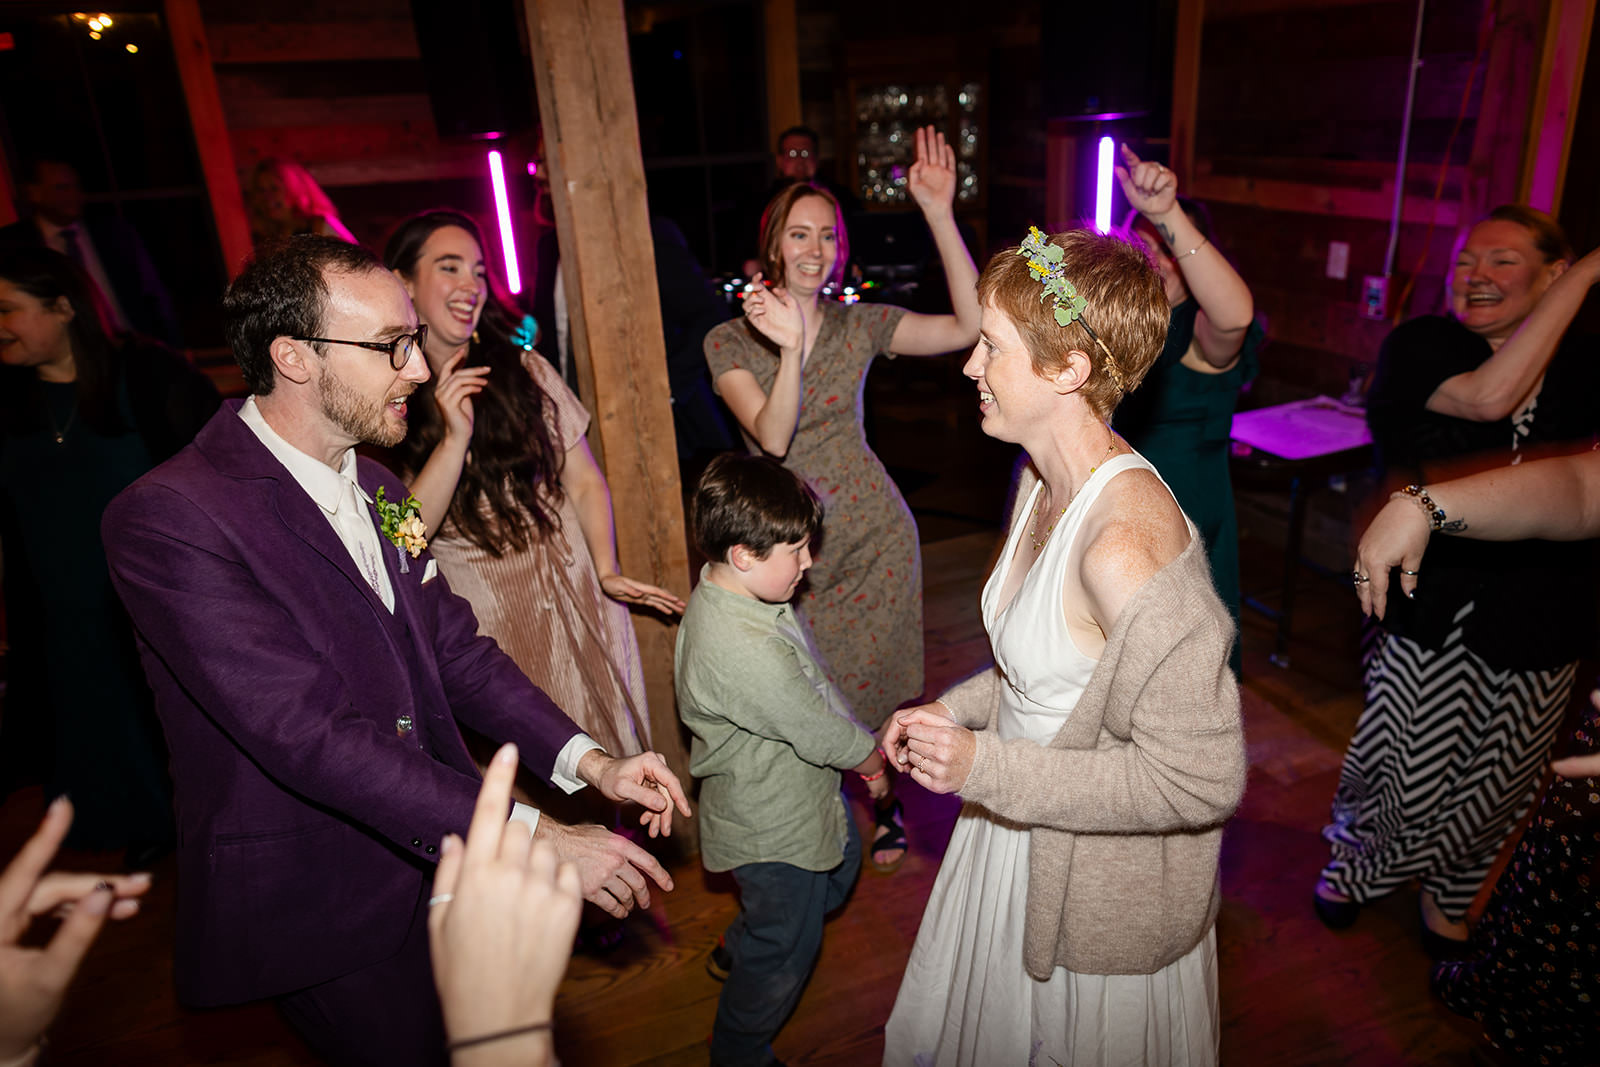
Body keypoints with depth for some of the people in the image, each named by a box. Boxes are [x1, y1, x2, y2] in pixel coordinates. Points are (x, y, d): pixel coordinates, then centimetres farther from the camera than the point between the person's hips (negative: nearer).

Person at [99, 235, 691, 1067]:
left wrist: (588, 762, -10)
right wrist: (531, 836, -31)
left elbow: (453, 647, 3)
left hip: (437, 858, 7)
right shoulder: (169, 518, -22)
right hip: (320, 916, -7)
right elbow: (306, 734, -29)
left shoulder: (373, 485, 4)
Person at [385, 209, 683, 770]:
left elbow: (584, 481, 2)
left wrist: (607, 571, -12)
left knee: (603, 757, 10)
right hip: (482, 627, -2)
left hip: (578, 604, 2)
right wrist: (455, 437, -23)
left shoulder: (523, 369, 1)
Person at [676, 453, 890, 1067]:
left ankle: (735, 952, 55)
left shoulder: (723, 591, -7)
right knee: (785, 951, 15)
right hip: (773, 829, -9)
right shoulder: (744, 651, -39)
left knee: (839, 866, 34)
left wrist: (863, 744, 6)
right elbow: (820, 734, -27)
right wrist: (874, 761, -7)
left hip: (796, 789, 10)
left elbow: (809, 690, 5)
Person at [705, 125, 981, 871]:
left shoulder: (861, 325, -3)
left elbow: (970, 325, -15)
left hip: (872, 533, 1)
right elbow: (772, 435, -21)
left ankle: (886, 803, 41)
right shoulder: (729, 342, -7)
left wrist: (940, 214, -20)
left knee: (876, 679, 15)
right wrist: (789, 346, -37)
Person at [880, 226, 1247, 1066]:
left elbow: (1200, 778, -30)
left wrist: (984, 767, -28)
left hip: (1098, 884, -8)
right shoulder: (1045, 484, -4)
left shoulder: (1125, 544, -34)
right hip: (1020, 832, 8)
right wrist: (955, 710, -2)